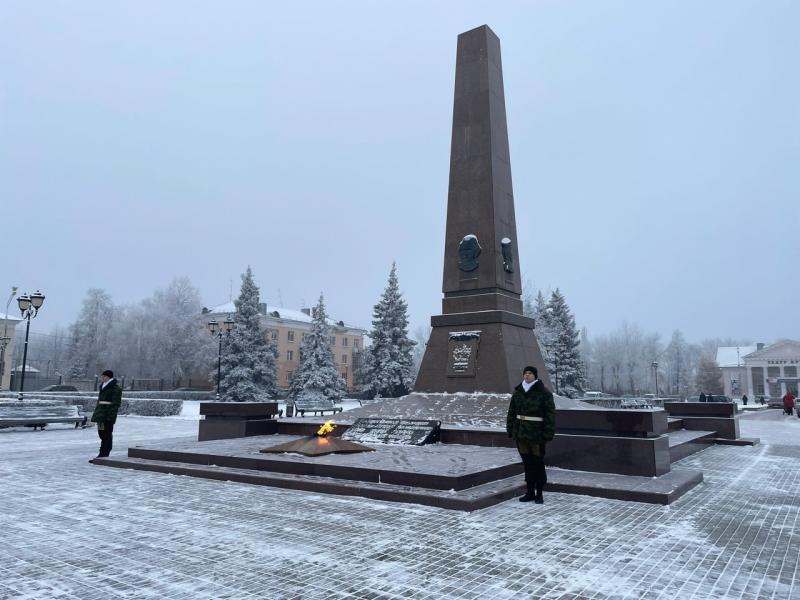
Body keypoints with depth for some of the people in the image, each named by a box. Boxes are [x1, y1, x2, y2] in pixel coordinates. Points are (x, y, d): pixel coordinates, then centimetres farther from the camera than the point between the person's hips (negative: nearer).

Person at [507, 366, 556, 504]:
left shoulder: (544, 393, -7)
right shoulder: (518, 392, 7)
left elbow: (550, 415, -10)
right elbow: (512, 412, 12)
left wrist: (548, 434, -15)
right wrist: (510, 430, 7)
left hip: (537, 435, -4)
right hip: (521, 433, 5)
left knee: (538, 464, 4)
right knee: (527, 463, 12)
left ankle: (539, 494, 16)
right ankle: (530, 492, 22)